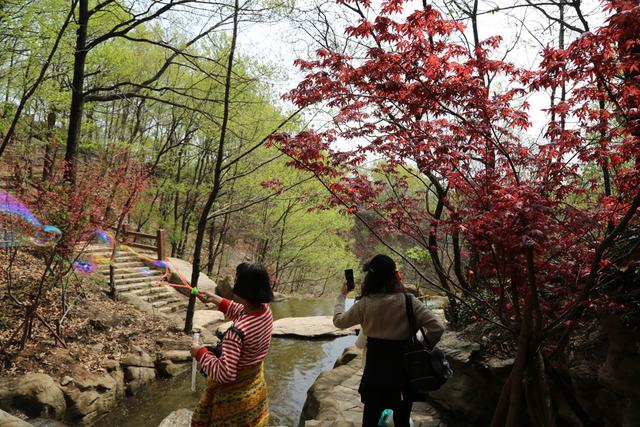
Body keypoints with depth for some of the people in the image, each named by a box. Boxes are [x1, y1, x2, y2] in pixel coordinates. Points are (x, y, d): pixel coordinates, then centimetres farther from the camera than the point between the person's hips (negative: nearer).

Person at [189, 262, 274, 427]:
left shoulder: (237, 331, -37)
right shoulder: (265, 310, -14)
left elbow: (225, 374, -33)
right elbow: (243, 313, 9)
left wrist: (200, 353, -20)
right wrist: (216, 299, 11)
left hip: (233, 394, -7)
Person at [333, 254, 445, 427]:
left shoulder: (365, 304, -11)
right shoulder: (409, 302, -12)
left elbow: (338, 321, 3)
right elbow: (437, 328, -13)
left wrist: (342, 295, 17)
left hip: (375, 371, 0)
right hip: (404, 371, 0)